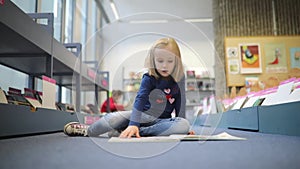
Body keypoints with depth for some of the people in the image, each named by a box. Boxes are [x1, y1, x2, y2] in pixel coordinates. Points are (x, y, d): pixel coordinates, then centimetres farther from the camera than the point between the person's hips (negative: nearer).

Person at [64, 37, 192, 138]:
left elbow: (180, 102, 2)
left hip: (164, 120, 2)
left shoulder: (179, 78, -5)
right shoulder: (149, 78, -13)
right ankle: (87, 131, 6)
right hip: (144, 115, -1)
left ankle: (133, 132, -31)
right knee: (114, 118, -24)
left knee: (184, 125, -32)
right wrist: (133, 124, -40)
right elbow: (140, 100, -26)